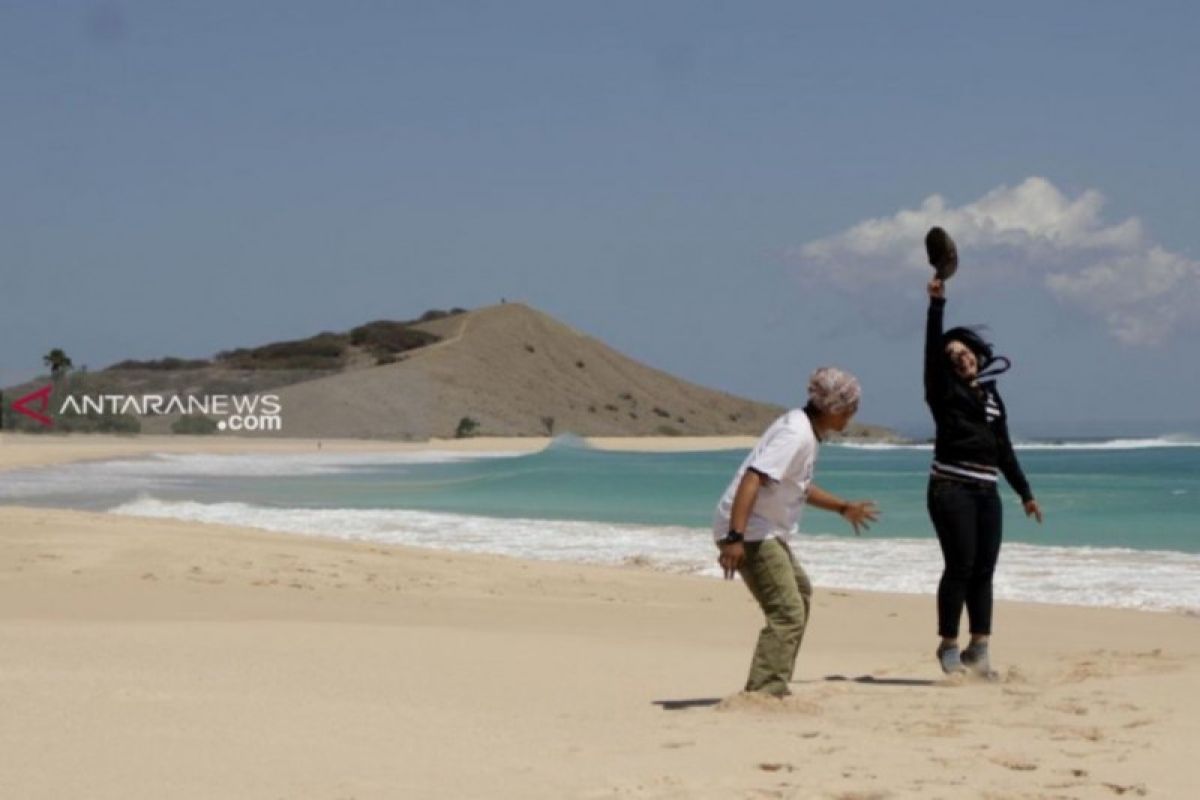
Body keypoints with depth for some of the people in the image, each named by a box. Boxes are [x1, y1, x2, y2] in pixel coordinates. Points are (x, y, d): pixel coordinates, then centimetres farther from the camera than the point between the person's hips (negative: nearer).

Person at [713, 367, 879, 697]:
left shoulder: (806, 430, 12)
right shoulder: (796, 435, -20)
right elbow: (752, 479, -31)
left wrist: (843, 507, 38)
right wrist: (735, 538, -37)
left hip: (766, 531, 11)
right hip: (748, 532, -11)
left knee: (800, 592, 26)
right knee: (788, 612, -15)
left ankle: (770, 686, 32)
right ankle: (764, 692, -17)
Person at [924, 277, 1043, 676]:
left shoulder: (992, 397, 17)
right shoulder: (944, 389, 1)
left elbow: (1004, 450, 21)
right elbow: (932, 348, -15)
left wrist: (1025, 493, 20)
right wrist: (937, 304, -25)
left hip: (986, 492, 6)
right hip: (951, 488, -6)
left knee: (983, 570, 4)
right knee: (960, 565, -10)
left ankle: (979, 649, 7)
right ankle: (948, 646, -4)